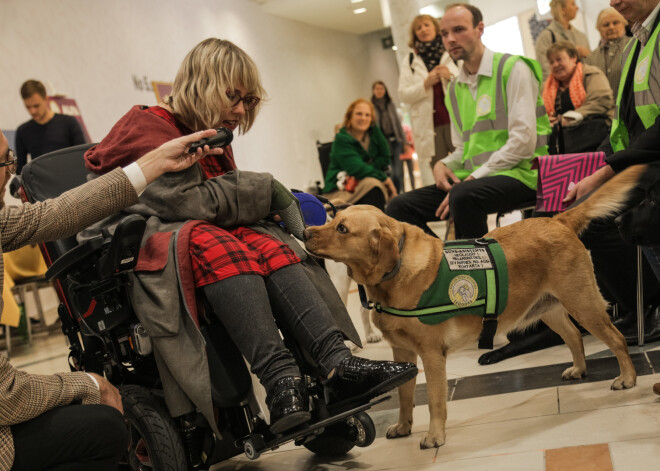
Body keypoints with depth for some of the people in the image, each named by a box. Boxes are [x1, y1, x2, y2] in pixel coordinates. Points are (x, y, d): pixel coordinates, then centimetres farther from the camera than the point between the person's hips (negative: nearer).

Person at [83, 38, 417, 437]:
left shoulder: (210, 137, 21)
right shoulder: (147, 129, -7)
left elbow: (226, 202, 16)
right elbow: (191, 199, -20)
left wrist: (277, 204, -4)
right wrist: (266, 191, -14)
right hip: (131, 240, -7)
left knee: (267, 243, -21)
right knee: (212, 243, -37)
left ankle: (337, 363, -37)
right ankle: (281, 379, -46)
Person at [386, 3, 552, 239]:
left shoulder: (513, 69, -4)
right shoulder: (455, 89, 17)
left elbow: (523, 141, -14)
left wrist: (473, 178, -17)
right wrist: (443, 165, -1)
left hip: (518, 173, -7)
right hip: (473, 178, 7)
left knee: (464, 196, -38)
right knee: (399, 208, -11)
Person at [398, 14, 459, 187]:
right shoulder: (409, 62, 17)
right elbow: (404, 94, 8)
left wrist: (451, 77, -6)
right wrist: (426, 84, -7)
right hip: (429, 126, 0)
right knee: (435, 175, -7)